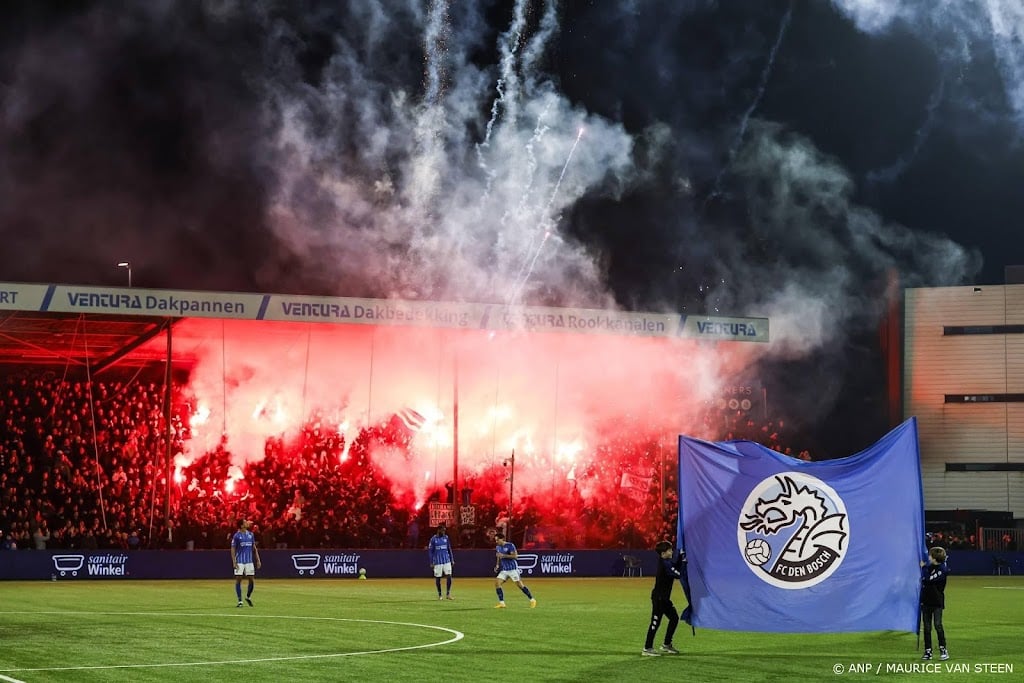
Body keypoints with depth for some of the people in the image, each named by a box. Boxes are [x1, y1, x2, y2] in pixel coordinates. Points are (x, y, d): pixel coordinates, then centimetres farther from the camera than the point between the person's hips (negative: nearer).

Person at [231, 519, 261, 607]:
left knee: (252, 580, 2)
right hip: (239, 561, -4)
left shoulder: (250, 534, 9)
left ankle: (248, 597, 24)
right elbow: (233, 549, -5)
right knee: (238, 580, -3)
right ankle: (240, 601, 3)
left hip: (249, 560, 4)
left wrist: (258, 560, 9)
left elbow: (254, 548, 14)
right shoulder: (237, 535, -5)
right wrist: (234, 562, -13)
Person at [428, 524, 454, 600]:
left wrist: (452, 560, 10)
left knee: (449, 577, -6)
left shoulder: (446, 538, 7)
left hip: (447, 561, 3)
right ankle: (439, 595, 14)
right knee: (438, 578, 3)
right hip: (437, 561, -3)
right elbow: (430, 551, -3)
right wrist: (431, 563, -7)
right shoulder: (433, 539, -5)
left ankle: (448, 594, 1)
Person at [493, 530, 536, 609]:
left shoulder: (510, 545, -11)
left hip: (512, 569, -7)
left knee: (519, 584, -6)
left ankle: (532, 600, 7)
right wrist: (497, 565, 13)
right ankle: (501, 603, -3)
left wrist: (503, 555, -25)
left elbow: (515, 556, -20)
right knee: (497, 583, -7)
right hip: (504, 570, 7)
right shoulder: (498, 548, 10)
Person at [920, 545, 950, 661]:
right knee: (927, 627, 6)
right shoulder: (929, 567, 10)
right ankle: (928, 651, 11)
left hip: (937, 601, -7)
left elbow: (928, 579, -19)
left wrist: (924, 567, -9)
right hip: (926, 601, 7)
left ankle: (943, 649, 3)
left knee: (938, 625, -7)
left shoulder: (943, 569, -12)